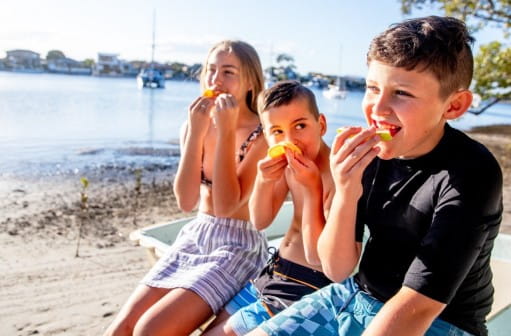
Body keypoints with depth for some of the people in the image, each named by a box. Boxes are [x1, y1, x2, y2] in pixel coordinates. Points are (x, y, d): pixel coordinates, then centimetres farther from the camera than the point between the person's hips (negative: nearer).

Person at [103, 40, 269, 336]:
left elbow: (227, 206, -21)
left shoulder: (262, 134, -14)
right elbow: (185, 201, -7)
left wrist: (226, 131, -23)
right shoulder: (197, 124, 3)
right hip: (194, 237, 6)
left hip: (237, 247, -5)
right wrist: (196, 133, -17)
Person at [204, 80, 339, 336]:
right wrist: (263, 181, -15)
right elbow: (260, 222, 5)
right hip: (275, 270, 8)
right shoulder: (290, 163, -3)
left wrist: (311, 188, -31)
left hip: (306, 285, -8)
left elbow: (318, 256, -25)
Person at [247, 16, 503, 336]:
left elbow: (415, 307, -23)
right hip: (358, 295, 5)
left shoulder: (470, 175, -22)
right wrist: (346, 195, -24)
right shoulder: (370, 152, -9)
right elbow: (336, 269, -8)